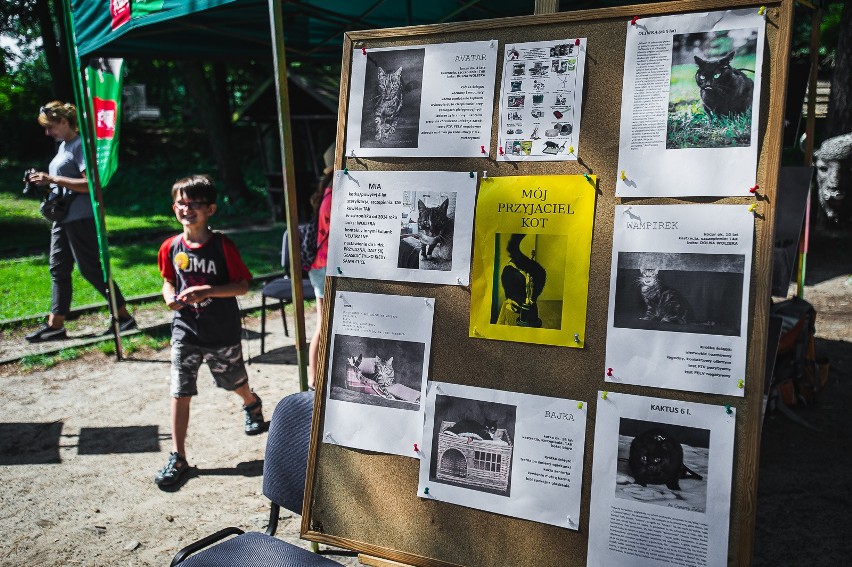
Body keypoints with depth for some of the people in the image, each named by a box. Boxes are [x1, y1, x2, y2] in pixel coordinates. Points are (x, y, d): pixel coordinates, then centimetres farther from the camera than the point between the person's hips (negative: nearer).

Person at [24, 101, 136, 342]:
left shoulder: (80, 145, -12)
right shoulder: (63, 146, 16)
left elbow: (90, 183, -22)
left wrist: (53, 179, -22)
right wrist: (44, 181, 5)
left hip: (81, 218, -10)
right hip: (63, 217, 10)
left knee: (90, 268, -4)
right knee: (58, 269, 9)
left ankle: (124, 316, 6)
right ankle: (55, 325, 14)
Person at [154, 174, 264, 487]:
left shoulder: (222, 245, -14)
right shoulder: (171, 247, -3)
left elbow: (242, 285, -13)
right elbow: (168, 280, 12)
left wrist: (207, 291, -25)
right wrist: (170, 297, -9)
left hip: (223, 332, -2)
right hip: (185, 331, 2)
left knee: (234, 381, 19)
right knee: (179, 393, -1)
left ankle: (252, 404, 55)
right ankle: (178, 458, 9)